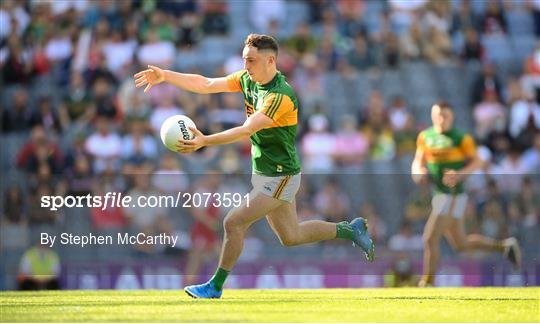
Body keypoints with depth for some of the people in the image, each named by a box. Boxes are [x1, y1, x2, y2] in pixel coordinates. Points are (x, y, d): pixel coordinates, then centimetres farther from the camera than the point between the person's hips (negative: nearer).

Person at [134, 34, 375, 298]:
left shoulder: (281, 96, -26)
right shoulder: (248, 79, 0)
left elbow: (247, 130, -34)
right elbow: (205, 84, -4)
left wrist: (204, 141, -43)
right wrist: (164, 76, -13)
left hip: (279, 177, -9)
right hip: (263, 173, 9)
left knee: (233, 223, -10)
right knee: (291, 237, 18)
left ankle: (215, 286, 4)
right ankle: (349, 230, 34)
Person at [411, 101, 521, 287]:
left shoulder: (461, 138, -9)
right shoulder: (425, 136, 8)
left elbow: (476, 162, -5)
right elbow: (418, 161, 13)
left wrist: (459, 175, -22)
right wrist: (418, 172, -9)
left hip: (452, 195, -7)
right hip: (438, 194, 7)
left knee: (430, 239, -11)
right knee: (460, 244, 17)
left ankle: (427, 284, -1)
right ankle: (504, 246, 32)